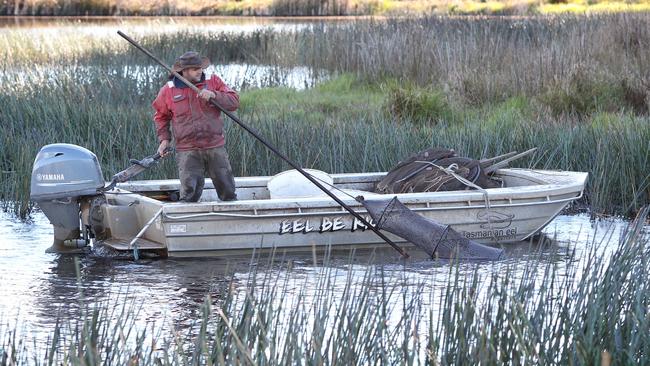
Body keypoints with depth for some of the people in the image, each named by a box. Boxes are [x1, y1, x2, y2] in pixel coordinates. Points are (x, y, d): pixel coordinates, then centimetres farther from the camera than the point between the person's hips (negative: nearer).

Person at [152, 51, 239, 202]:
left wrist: (214, 95, -16)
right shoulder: (168, 90, 3)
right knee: (189, 194, -11)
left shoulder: (213, 82, 4)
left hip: (216, 148, 2)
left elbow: (234, 102, -1)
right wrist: (164, 139, 7)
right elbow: (161, 116, 18)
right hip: (187, 151, -1)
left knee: (228, 192, 7)